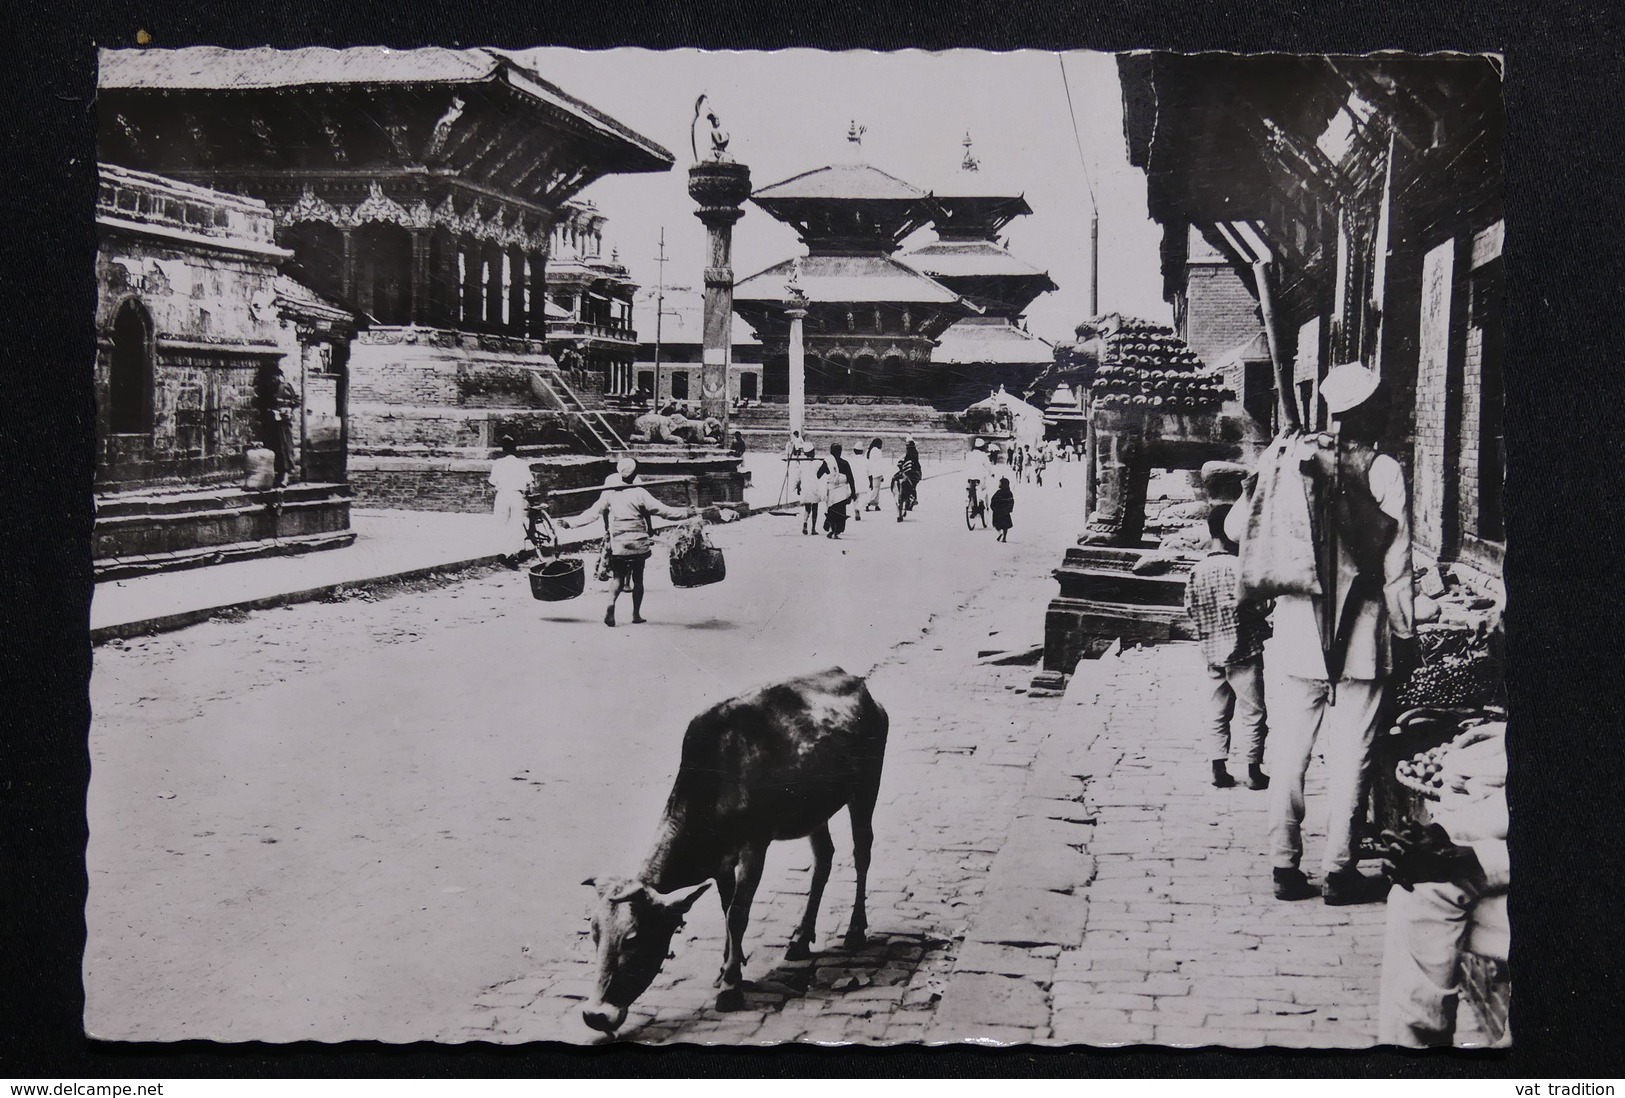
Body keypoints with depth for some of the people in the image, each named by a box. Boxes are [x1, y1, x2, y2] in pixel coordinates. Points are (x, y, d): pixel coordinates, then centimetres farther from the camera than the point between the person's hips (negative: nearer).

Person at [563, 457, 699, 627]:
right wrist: (689, 512, -1)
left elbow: (592, 514, 0)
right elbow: (663, 511, -8)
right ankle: (636, 614, 13)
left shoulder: (608, 493, -1)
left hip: (618, 544, 2)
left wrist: (570, 523, 10)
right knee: (638, 579, 12)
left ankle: (611, 604, -18)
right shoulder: (639, 493, -7)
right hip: (639, 543, -2)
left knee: (618, 579, 9)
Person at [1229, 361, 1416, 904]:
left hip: (1298, 630, 3)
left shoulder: (1299, 458, 0)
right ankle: (1339, 869, 8)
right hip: (1362, 635, -2)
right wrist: (1405, 634, 3)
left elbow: (1237, 528, 1)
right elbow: (1397, 562, -6)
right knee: (1349, 756, 4)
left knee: (1289, 751, 8)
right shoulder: (1384, 471, -7)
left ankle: (1285, 864, 11)